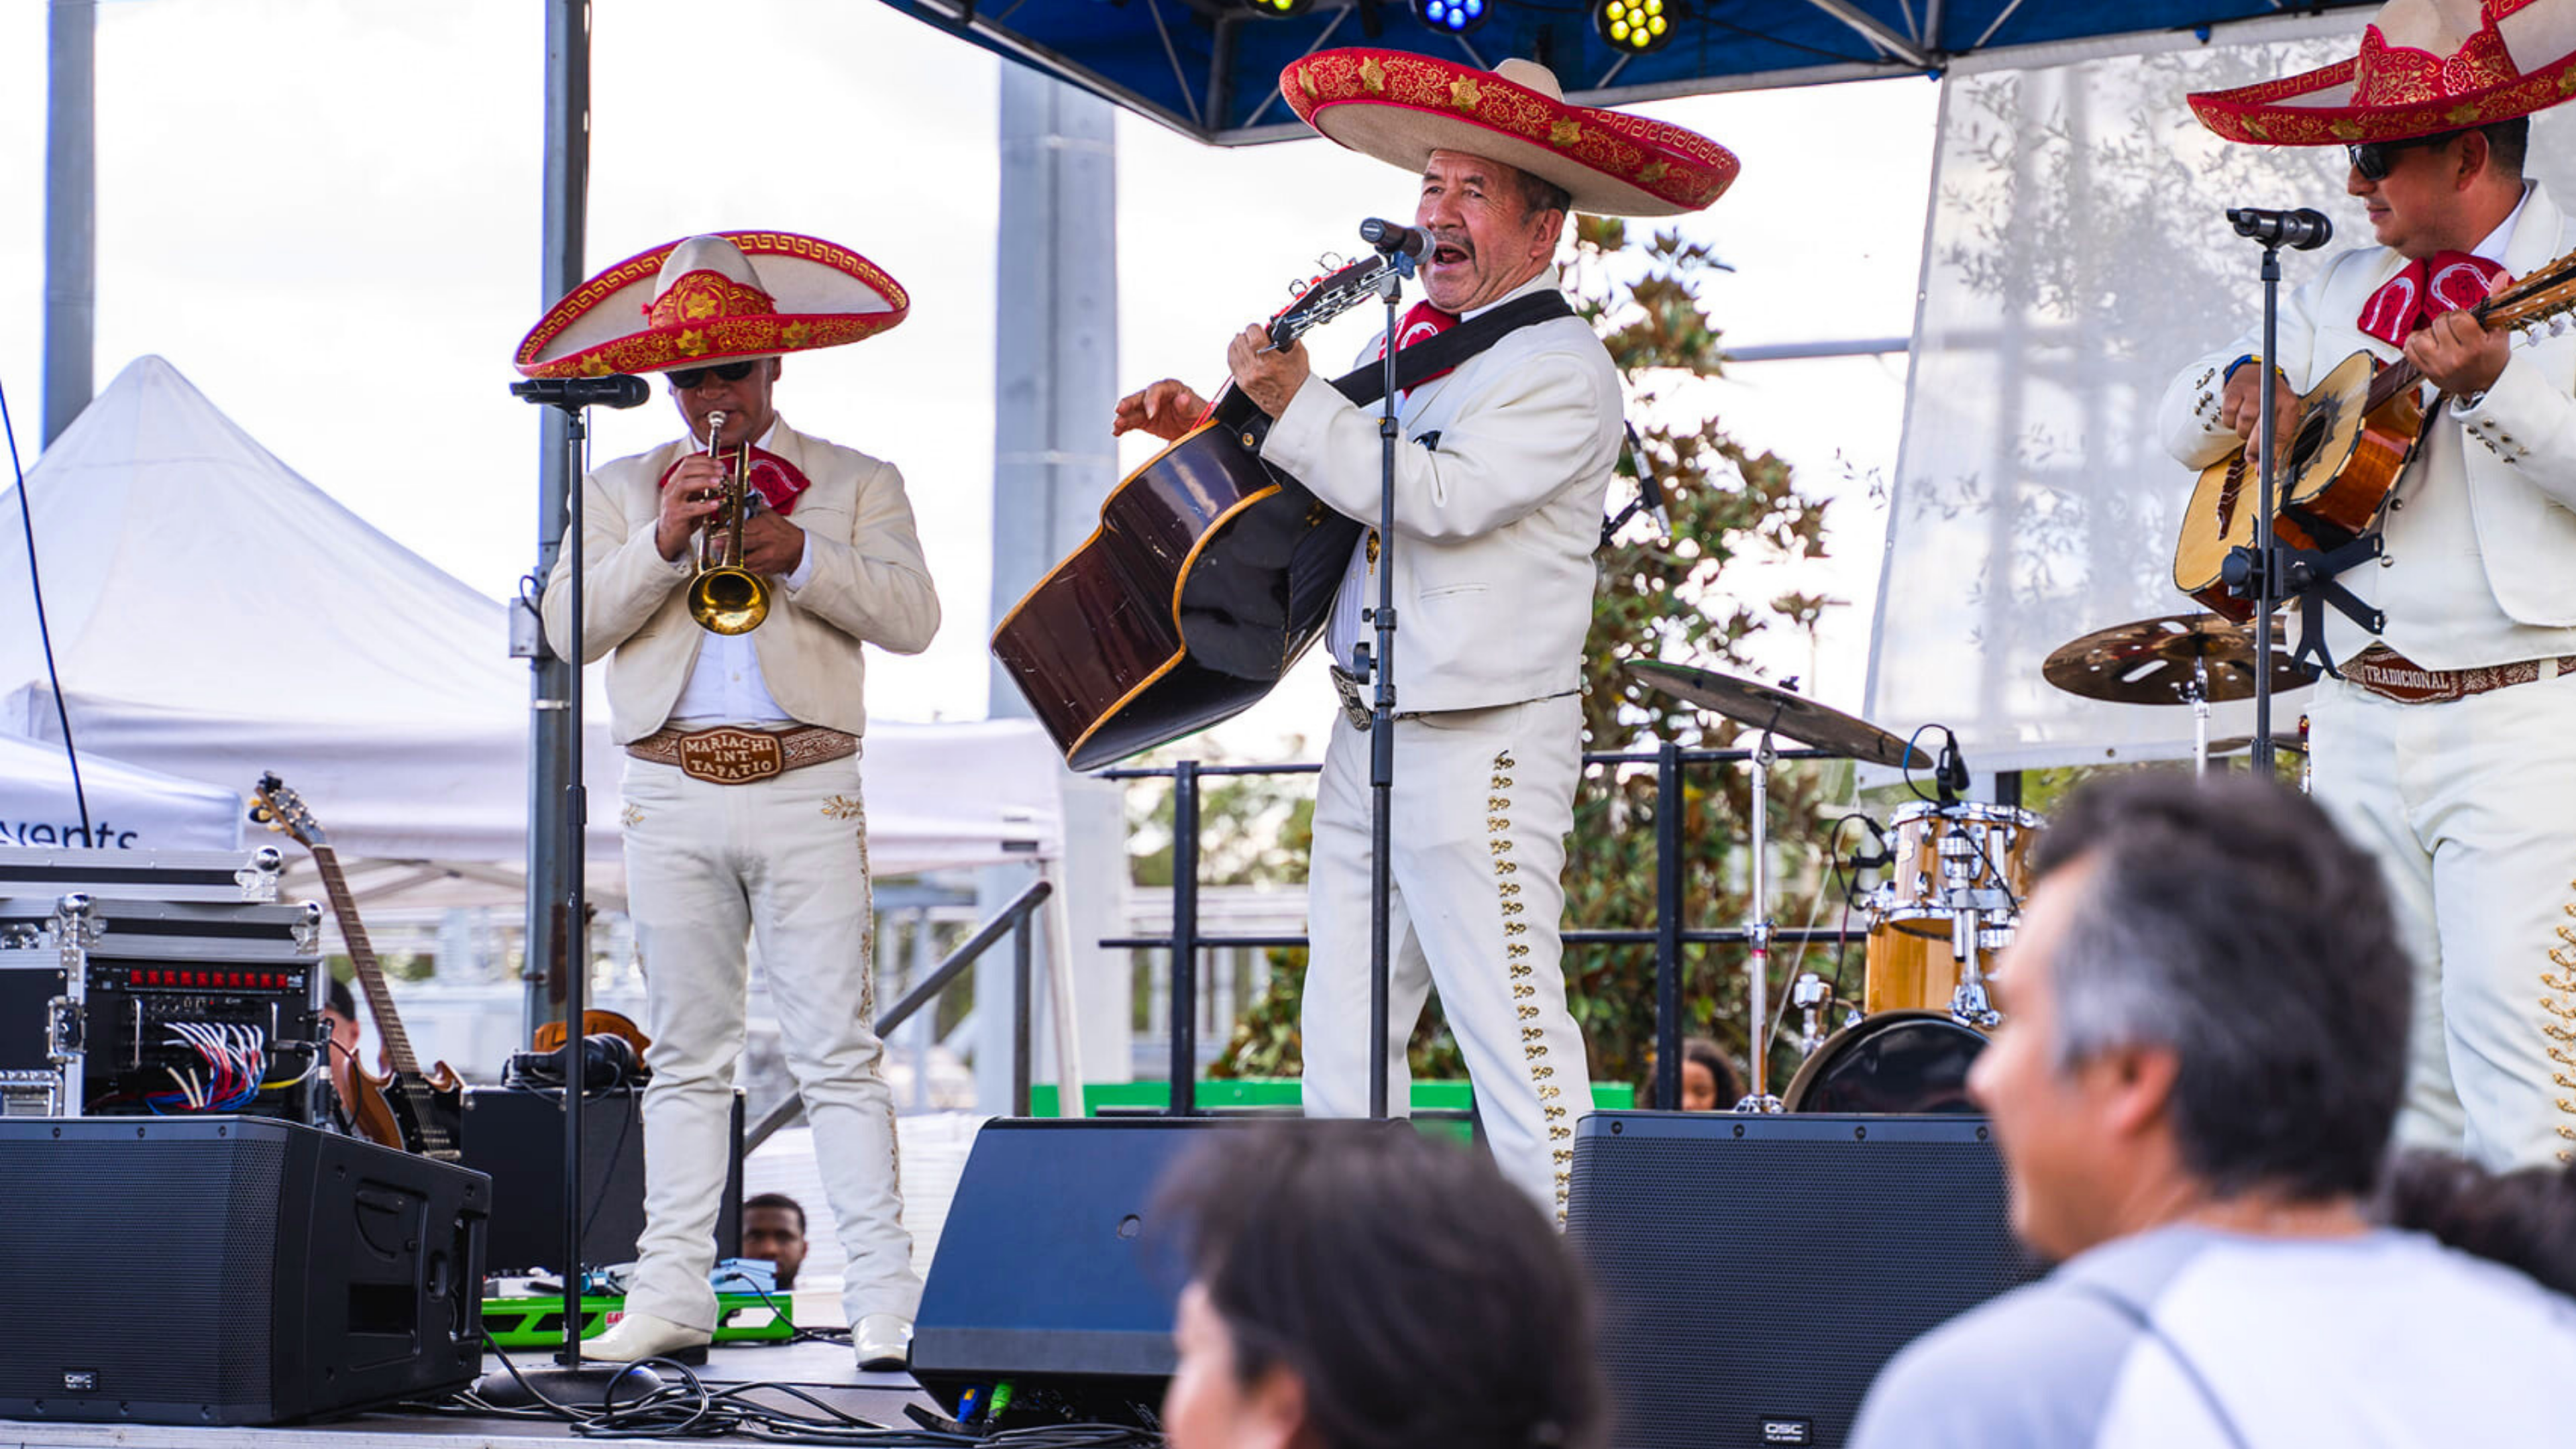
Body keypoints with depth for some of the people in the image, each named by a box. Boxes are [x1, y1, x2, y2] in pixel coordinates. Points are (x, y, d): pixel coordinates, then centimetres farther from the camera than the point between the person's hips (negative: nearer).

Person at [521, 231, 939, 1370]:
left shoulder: (856, 485, 12)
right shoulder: (621, 491, 16)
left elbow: (912, 615, -2)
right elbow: (568, 625, 3)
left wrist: (799, 553, -14)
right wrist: (660, 543, -11)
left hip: (808, 795, -2)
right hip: (672, 798, 2)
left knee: (836, 1054, -6)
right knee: (686, 1058, 5)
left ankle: (884, 1290, -7)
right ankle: (673, 1290, 7)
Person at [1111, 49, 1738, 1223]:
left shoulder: (1561, 368, -8)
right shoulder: (1413, 347, 17)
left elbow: (1443, 496, -22)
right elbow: (1329, 485, 32)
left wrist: (1296, 402, -19)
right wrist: (1213, 428, 19)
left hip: (1480, 741, -9)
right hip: (1369, 731, 9)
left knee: (1509, 1029, -8)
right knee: (1341, 1043, 11)